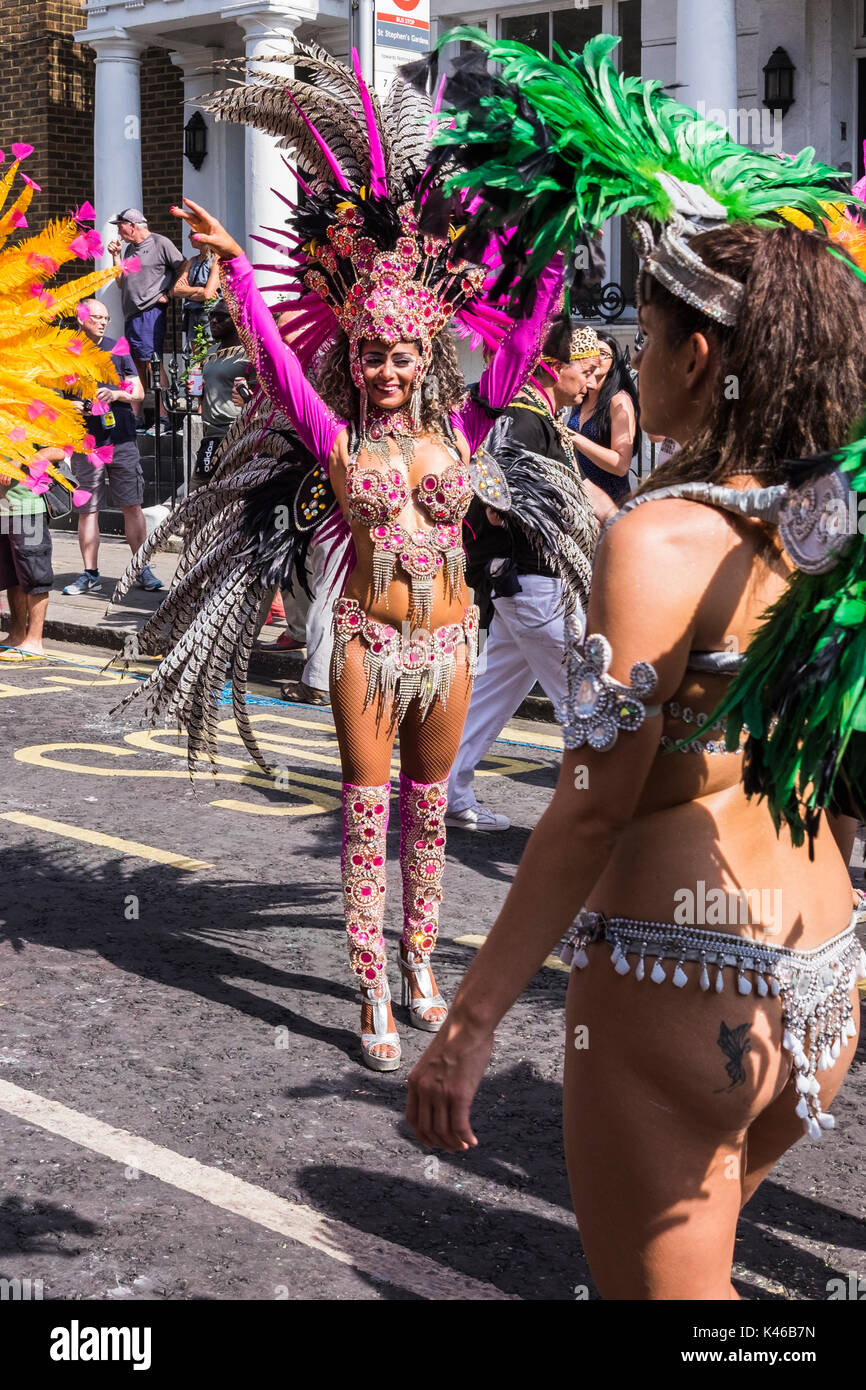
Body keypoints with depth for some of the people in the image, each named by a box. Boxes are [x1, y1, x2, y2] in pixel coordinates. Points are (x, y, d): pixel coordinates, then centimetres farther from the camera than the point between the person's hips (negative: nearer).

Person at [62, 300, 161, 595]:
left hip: (121, 439, 0)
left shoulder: (117, 349, 9)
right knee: (87, 509, 2)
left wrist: (117, 394, -11)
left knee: (132, 505, -1)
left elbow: (138, 392, 9)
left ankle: (142, 569, 6)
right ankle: (90, 574, 8)